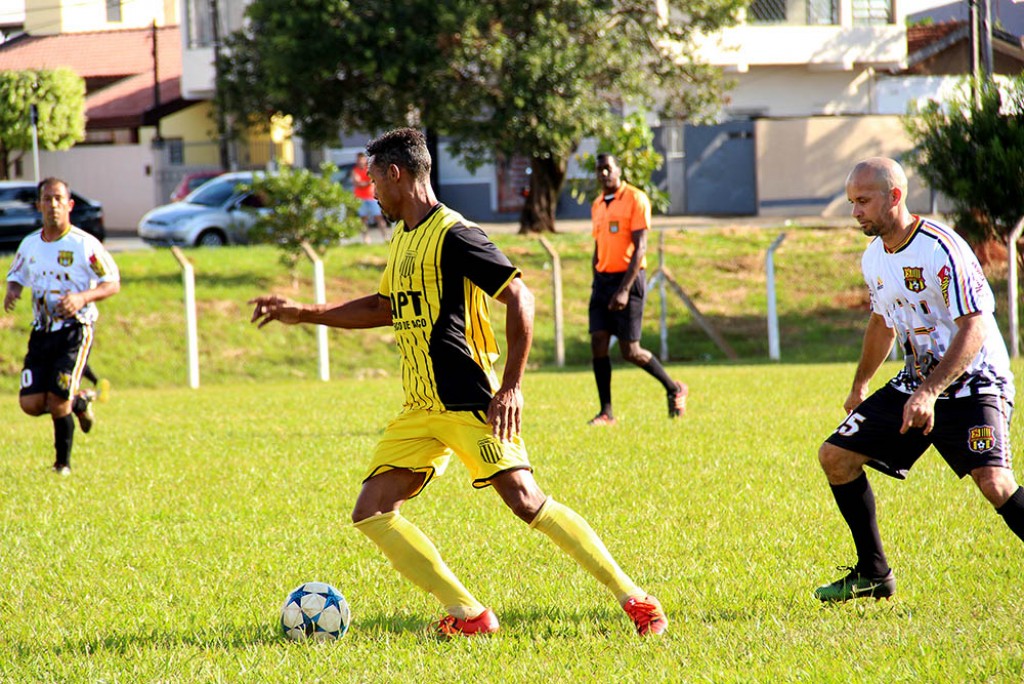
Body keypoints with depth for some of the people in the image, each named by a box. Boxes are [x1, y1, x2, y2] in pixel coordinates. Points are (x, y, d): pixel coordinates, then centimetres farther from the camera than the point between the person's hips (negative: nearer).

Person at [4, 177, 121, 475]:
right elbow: (16, 275, 22)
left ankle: (63, 462, 9)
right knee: (31, 403, -4)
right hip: (42, 330, 5)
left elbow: (113, 283, -5)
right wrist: (11, 291, -2)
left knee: (57, 402, -13)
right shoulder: (30, 244, 7)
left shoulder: (84, 244, -8)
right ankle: (80, 401, 27)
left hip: (75, 330, -5)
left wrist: (83, 298, -22)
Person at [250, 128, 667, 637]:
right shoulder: (403, 238, 17)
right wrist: (303, 314, 29)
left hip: (471, 404, -9)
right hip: (421, 410, 9)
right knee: (371, 513, -1)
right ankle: (469, 615, -1)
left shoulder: (452, 235, -11)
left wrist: (512, 386, -19)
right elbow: (386, 309, 32)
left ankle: (633, 598, -9)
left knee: (527, 503, -17)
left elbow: (519, 299, -15)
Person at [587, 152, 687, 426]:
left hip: (627, 280, -7)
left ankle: (674, 389, 15)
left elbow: (639, 248, -14)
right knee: (598, 344, -5)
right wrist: (596, 284, 17)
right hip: (603, 280, 7)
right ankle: (606, 412, -1)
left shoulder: (635, 200, -8)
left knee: (630, 351, -6)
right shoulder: (597, 205, 14)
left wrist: (624, 290, -21)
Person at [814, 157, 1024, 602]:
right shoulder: (873, 258, 5)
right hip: (916, 383, 8)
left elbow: (973, 330, -24)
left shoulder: (941, 250, -21)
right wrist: (860, 385, 34)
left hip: (972, 384, -8)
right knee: (835, 456, 2)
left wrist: (930, 393, -32)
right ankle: (873, 574, 12)